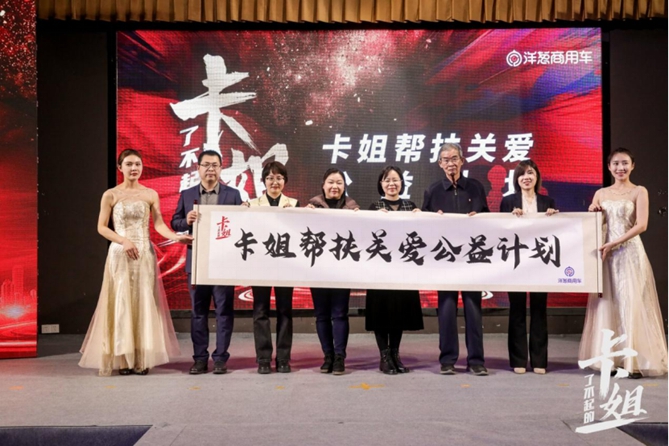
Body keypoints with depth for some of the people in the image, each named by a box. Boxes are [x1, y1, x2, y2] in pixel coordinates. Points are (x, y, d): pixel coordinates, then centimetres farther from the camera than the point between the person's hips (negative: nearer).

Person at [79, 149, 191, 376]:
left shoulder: (151, 194, 6)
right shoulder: (110, 195, 1)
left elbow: (159, 224, -2)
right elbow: (102, 227, 0)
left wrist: (176, 237, -19)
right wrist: (124, 241, -13)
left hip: (145, 254, 2)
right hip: (120, 255, -2)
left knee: (144, 304, 2)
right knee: (121, 304, -1)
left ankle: (142, 359, 8)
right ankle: (122, 360, 6)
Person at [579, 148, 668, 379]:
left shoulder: (639, 191, 0)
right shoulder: (601, 193, 12)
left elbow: (641, 225, -11)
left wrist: (614, 244, -17)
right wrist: (592, 213, -6)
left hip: (630, 253, -4)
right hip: (606, 253, 4)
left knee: (631, 304, -4)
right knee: (607, 304, 3)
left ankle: (635, 361, 1)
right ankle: (610, 358, 8)